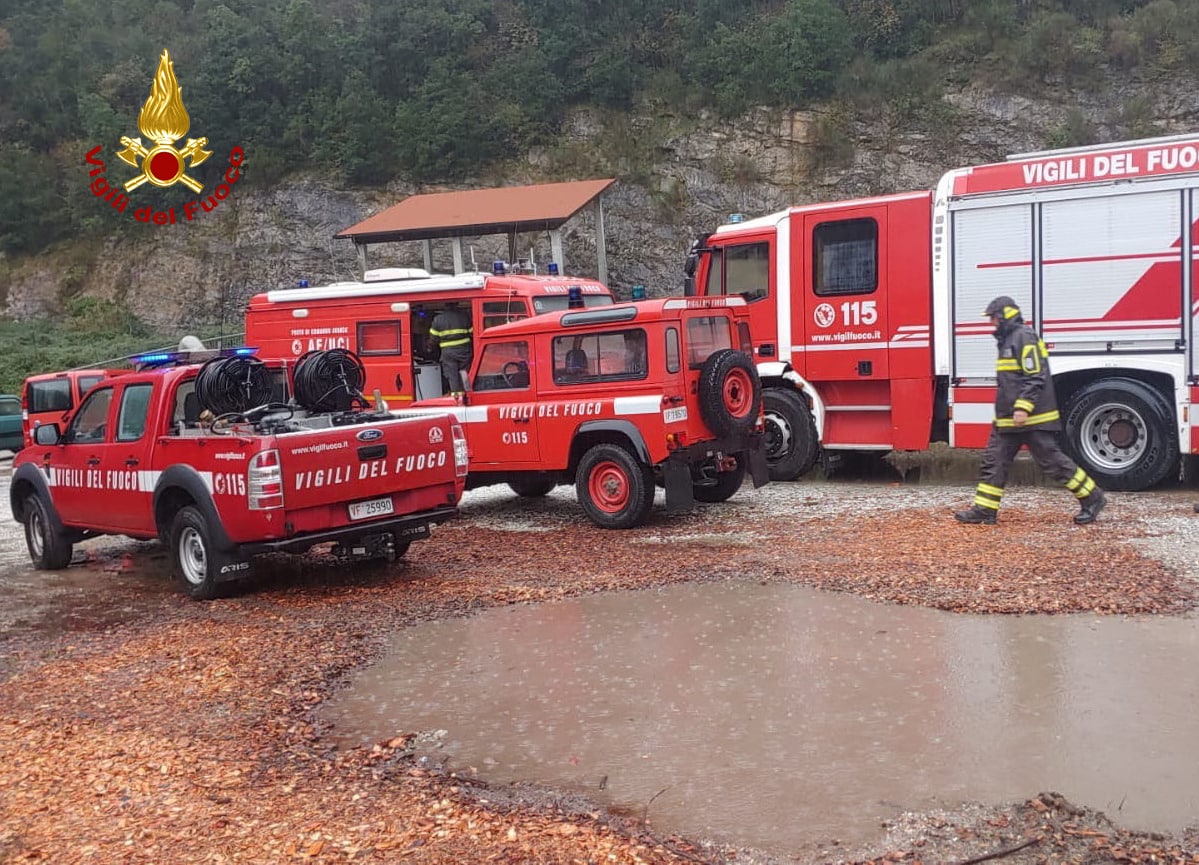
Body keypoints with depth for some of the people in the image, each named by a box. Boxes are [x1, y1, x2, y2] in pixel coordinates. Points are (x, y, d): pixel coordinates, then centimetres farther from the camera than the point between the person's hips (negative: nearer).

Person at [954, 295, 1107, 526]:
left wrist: (1023, 408, -27)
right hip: (1009, 420, 10)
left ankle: (1092, 498, 9)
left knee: (1052, 460, -3)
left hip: (1031, 418, -10)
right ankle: (984, 510, 8)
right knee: (994, 461, 6)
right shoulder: (1008, 339, 18)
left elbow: (1036, 377, -21)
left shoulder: (1024, 337, -13)